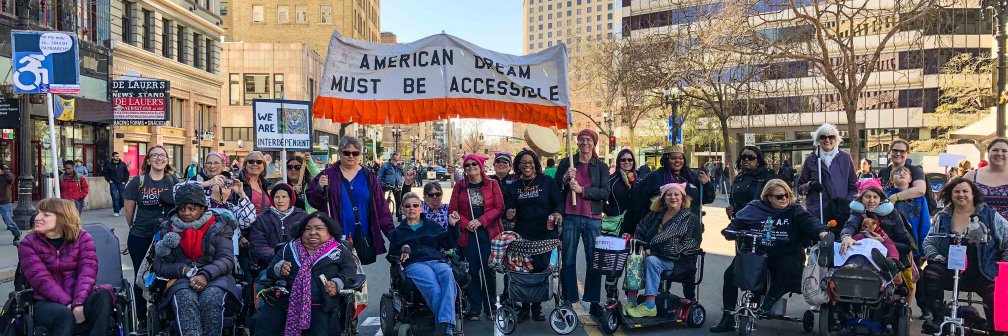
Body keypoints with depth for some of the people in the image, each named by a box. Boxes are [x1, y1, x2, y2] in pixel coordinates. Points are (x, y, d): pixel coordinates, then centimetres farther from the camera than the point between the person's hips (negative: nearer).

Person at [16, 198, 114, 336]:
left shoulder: (82, 238, 6)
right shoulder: (28, 244, 4)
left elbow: (87, 273, -8)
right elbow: (41, 279, -9)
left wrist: (78, 304, -26)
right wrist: (68, 304, -23)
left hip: (80, 299, 1)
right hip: (47, 302, -1)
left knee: (103, 295, -31)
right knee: (64, 315, -34)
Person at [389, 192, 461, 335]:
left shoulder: (432, 225, 28)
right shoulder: (398, 232, 28)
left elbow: (449, 244, 17)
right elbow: (392, 255, 23)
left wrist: (452, 225, 1)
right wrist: (402, 250, 1)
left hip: (438, 261, 1)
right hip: (415, 264, -1)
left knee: (448, 275, -38)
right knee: (433, 288, -37)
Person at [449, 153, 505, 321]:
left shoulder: (492, 184, 3)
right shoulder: (460, 186, 7)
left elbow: (499, 208, -3)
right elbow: (452, 210, 5)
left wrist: (480, 221, -12)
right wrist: (465, 224, -10)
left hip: (489, 232, -1)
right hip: (468, 234, 1)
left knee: (488, 270, 0)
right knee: (472, 271, 1)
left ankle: (490, 307, 13)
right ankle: (474, 308, 12)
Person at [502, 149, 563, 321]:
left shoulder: (547, 181, 1)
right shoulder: (513, 187, 9)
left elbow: (559, 202, -1)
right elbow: (508, 211, 7)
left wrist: (558, 213, -22)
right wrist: (509, 216, -16)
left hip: (545, 234, -2)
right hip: (522, 236, 2)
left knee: (541, 268, 2)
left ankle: (537, 307, 18)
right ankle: (524, 306, 15)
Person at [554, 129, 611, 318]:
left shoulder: (601, 167, 8)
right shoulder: (566, 163, 8)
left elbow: (605, 193, -3)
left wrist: (582, 190, -14)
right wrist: (565, 179, -12)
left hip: (593, 219, 0)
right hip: (570, 218, 0)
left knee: (594, 261, 1)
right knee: (568, 261, 2)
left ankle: (592, 301, 12)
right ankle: (569, 300, 10)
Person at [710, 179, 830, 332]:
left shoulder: (795, 211, 2)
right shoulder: (755, 208, 4)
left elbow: (809, 222, -15)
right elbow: (738, 222, 2)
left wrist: (823, 233, -36)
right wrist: (729, 232, -21)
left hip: (785, 255, -1)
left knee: (790, 271, -34)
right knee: (730, 274, -14)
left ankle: (766, 304, -14)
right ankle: (728, 318, -4)